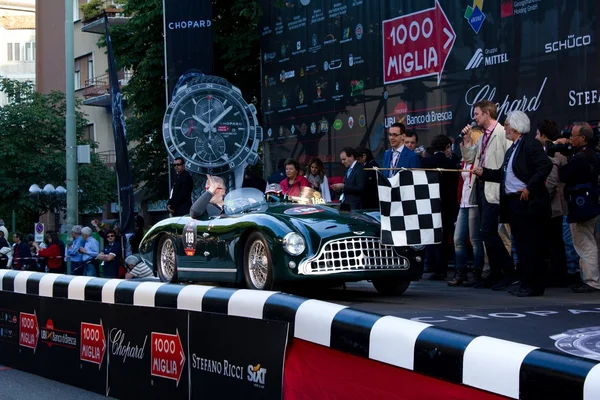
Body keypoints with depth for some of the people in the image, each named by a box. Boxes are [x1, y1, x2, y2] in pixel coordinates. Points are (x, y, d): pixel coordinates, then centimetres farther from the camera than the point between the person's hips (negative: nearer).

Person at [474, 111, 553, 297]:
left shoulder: (530, 143, -10)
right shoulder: (513, 148, 19)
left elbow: (545, 165, -22)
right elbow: (503, 175, 23)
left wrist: (529, 187, -21)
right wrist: (483, 172, 17)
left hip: (528, 203, -10)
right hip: (513, 203, 10)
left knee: (530, 246, -5)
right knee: (521, 246, 12)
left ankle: (533, 285, -1)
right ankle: (526, 284, 17)